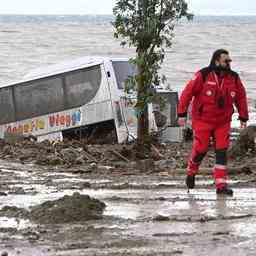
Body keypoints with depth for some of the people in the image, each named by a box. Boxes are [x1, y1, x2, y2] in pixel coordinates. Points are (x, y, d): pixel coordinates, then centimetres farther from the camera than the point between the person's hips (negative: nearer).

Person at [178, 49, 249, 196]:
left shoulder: (234, 78, 0)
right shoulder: (203, 76, -14)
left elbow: (241, 97, 10)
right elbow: (187, 93, -11)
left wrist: (243, 118, 9)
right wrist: (182, 114, -11)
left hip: (223, 122, 3)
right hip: (203, 121, -3)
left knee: (222, 151, -3)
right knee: (201, 149, -2)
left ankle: (221, 185, -3)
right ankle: (191, 172, 28)